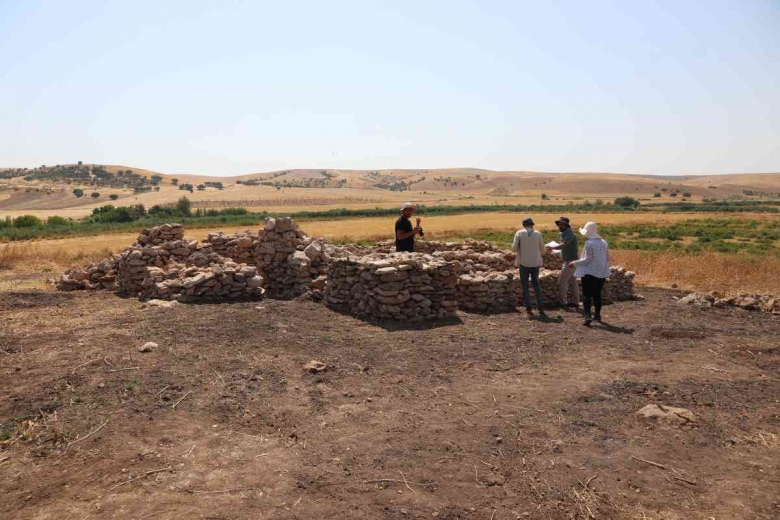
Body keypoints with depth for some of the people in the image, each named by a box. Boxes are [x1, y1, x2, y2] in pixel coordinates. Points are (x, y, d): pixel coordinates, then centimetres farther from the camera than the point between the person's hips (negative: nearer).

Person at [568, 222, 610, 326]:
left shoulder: (589, 243, -14)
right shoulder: (604, 242, 8)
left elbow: (588, 259, -17)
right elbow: (607, 258, 13)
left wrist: (575, 263, -9)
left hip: (590, 273, -7)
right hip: (602, 273, 7)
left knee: (587, 295, -4)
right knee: (597, 294, 18)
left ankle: (588, 316, -18)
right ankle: (597, 315, 25)